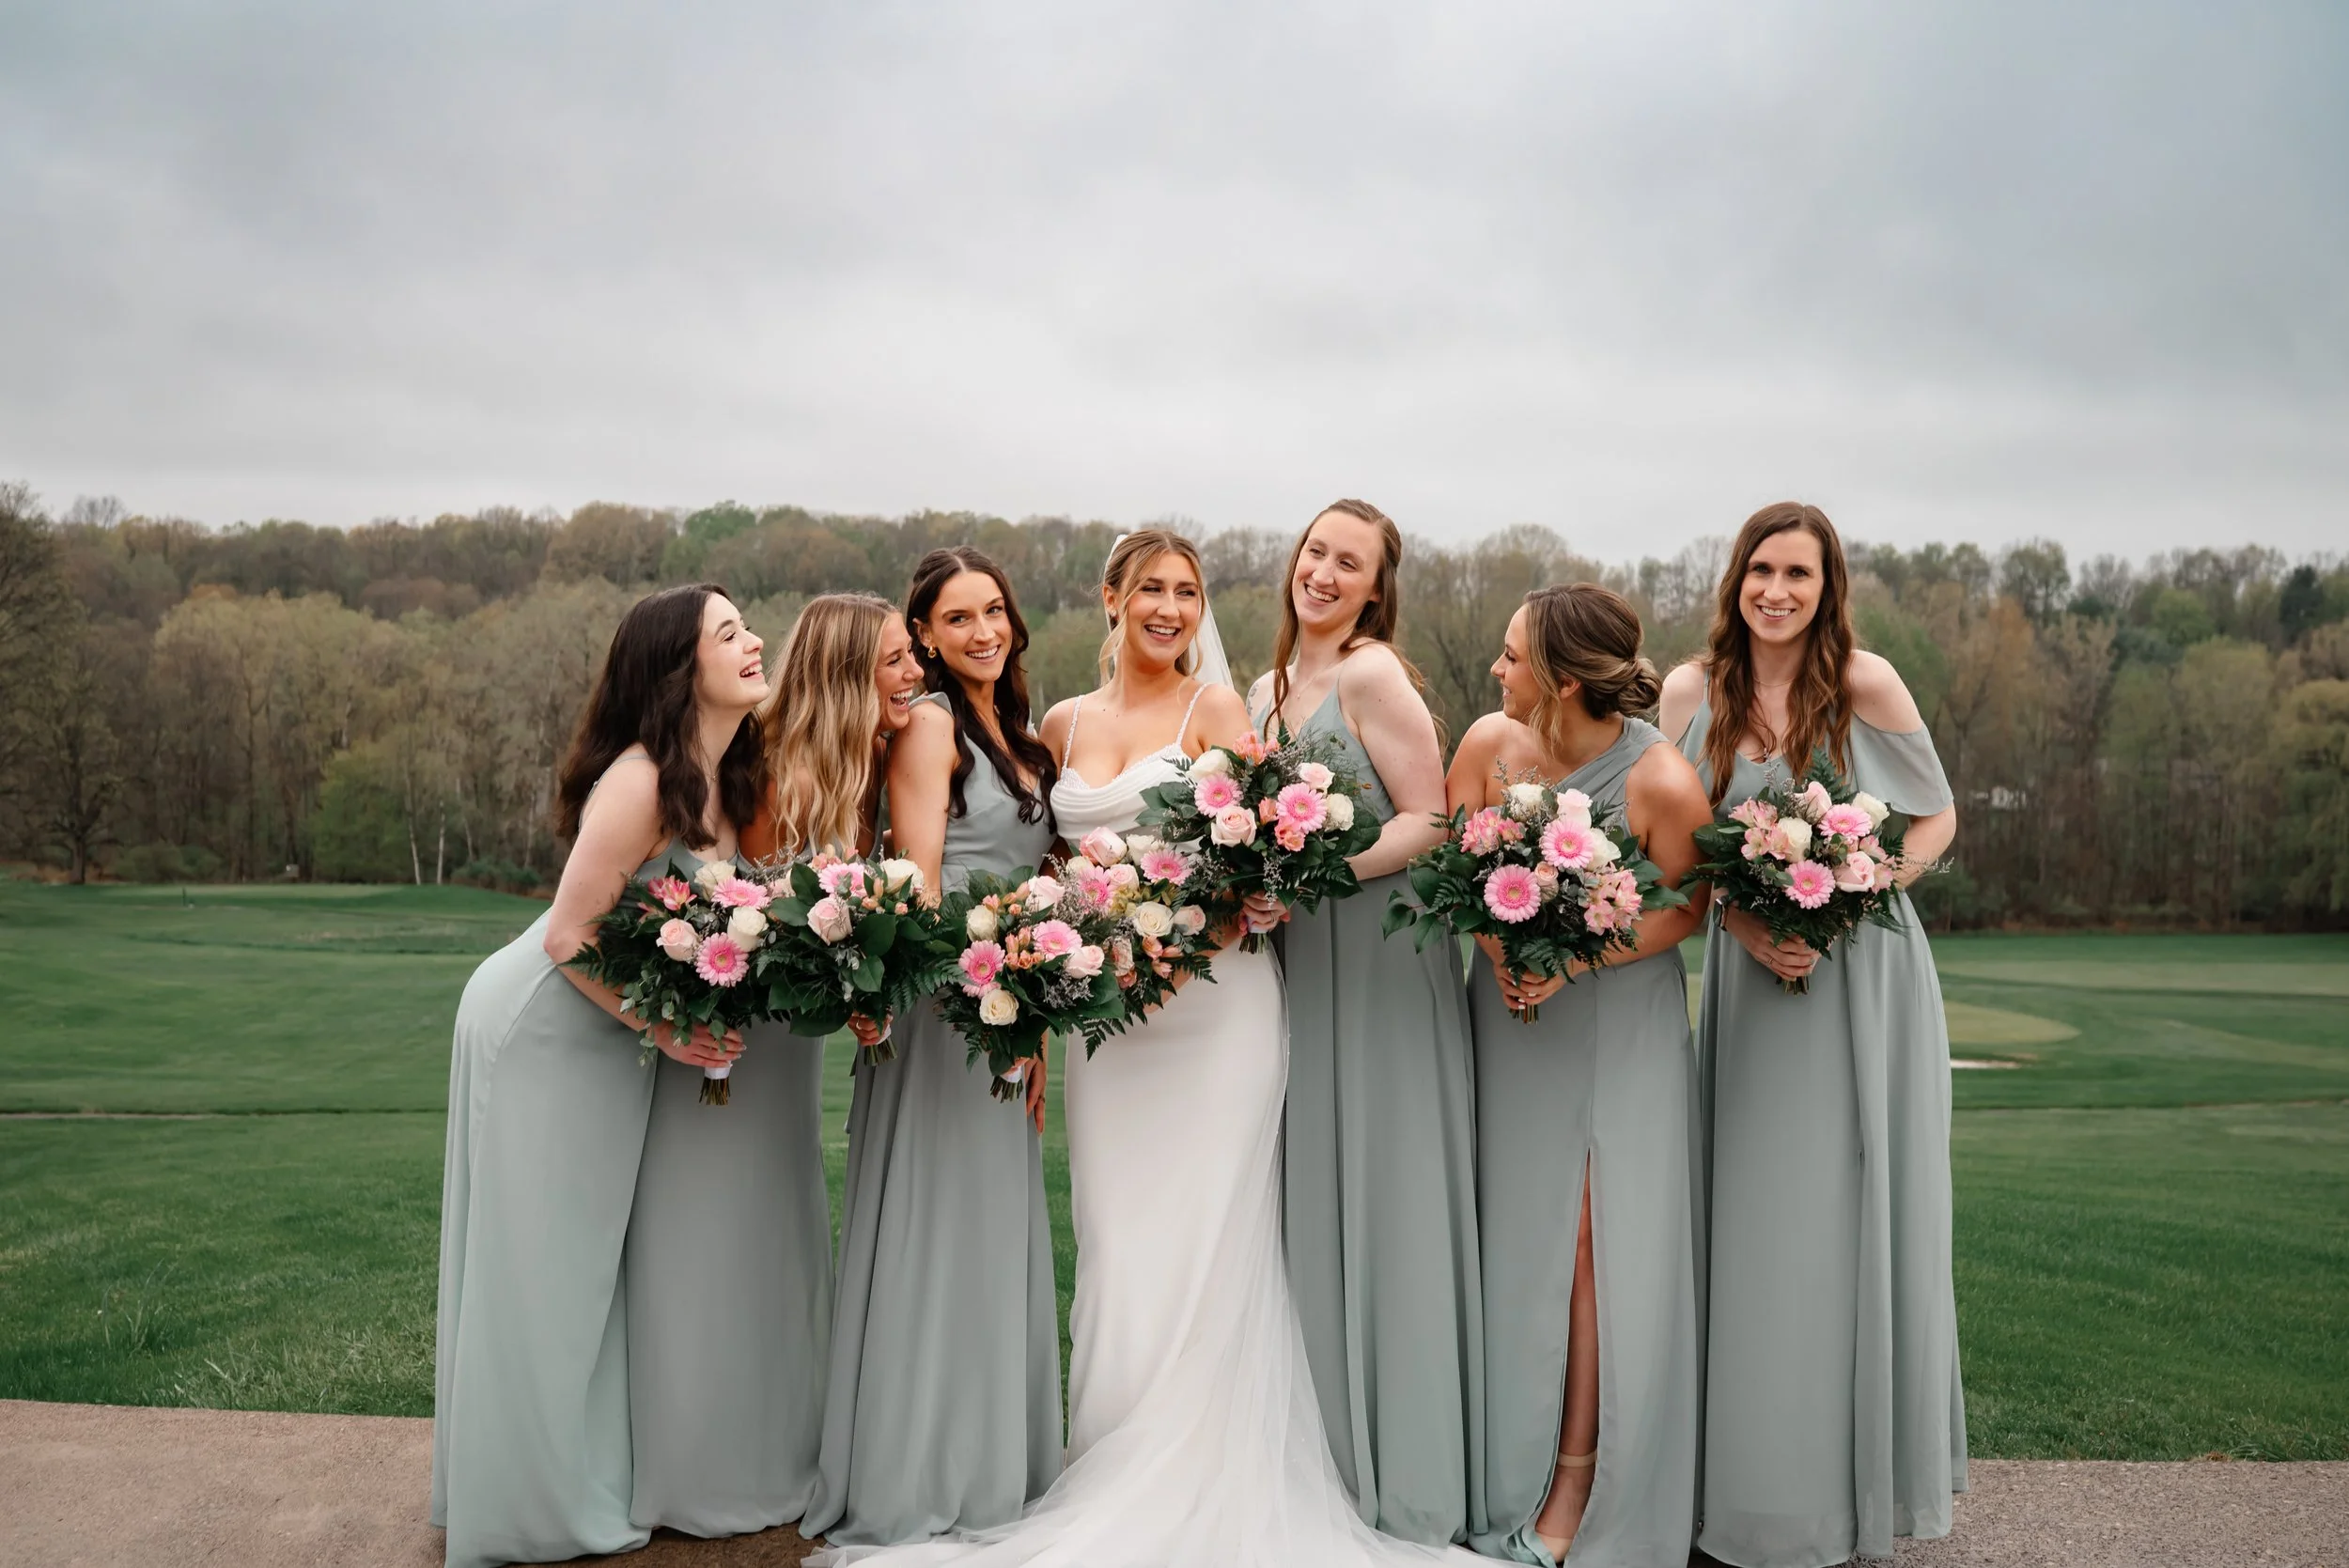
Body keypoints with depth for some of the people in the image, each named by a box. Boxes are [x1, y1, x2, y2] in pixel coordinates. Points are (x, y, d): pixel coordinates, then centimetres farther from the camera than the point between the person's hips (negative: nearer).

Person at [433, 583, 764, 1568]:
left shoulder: (728, 779, -2)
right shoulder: (639, 783, -27)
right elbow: (569, 938, -25)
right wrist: (664, 1031, -21)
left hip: (613, 1034, 8)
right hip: (542, 1027, -8)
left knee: (598, 1254, 15)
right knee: (537, 1260, 4)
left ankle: (594, 1479, 28)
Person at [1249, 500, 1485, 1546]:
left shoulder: (1373, 674, -10)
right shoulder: (1267, 689, 14)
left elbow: (1431, 821, -14)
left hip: (1382, 956, -7)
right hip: (1295, 961, 8)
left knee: (1381, 1202, -1)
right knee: (1308, 1204, 10)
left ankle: (1403, 1477, 12)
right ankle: (1324, 1458, 21)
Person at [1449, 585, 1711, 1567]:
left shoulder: (1662, 781, -21)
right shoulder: (1491, 741, -11)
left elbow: (1684, 907, -8)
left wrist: (1575, 961, -19)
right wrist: (1499, 949, -14)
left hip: (1622, 1020, -3)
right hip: (1514, 1008, 3)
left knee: (1600, 1237, -2)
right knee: (1520, 1233, 8)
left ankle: (1579, 1485, 13)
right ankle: (1518, 1475, 23)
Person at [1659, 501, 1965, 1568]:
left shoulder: (1865, 684, -7)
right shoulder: (1691, 691, 0)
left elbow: (1937, 819, 1)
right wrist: (1744, 924, -12)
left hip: (1862, 974, -2)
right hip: (1746, 975, 2)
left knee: (1854, 1218, 3)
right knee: (1752, 1223, 5)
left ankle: (1861, 1479, 20)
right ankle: (1761, 1478, 18)